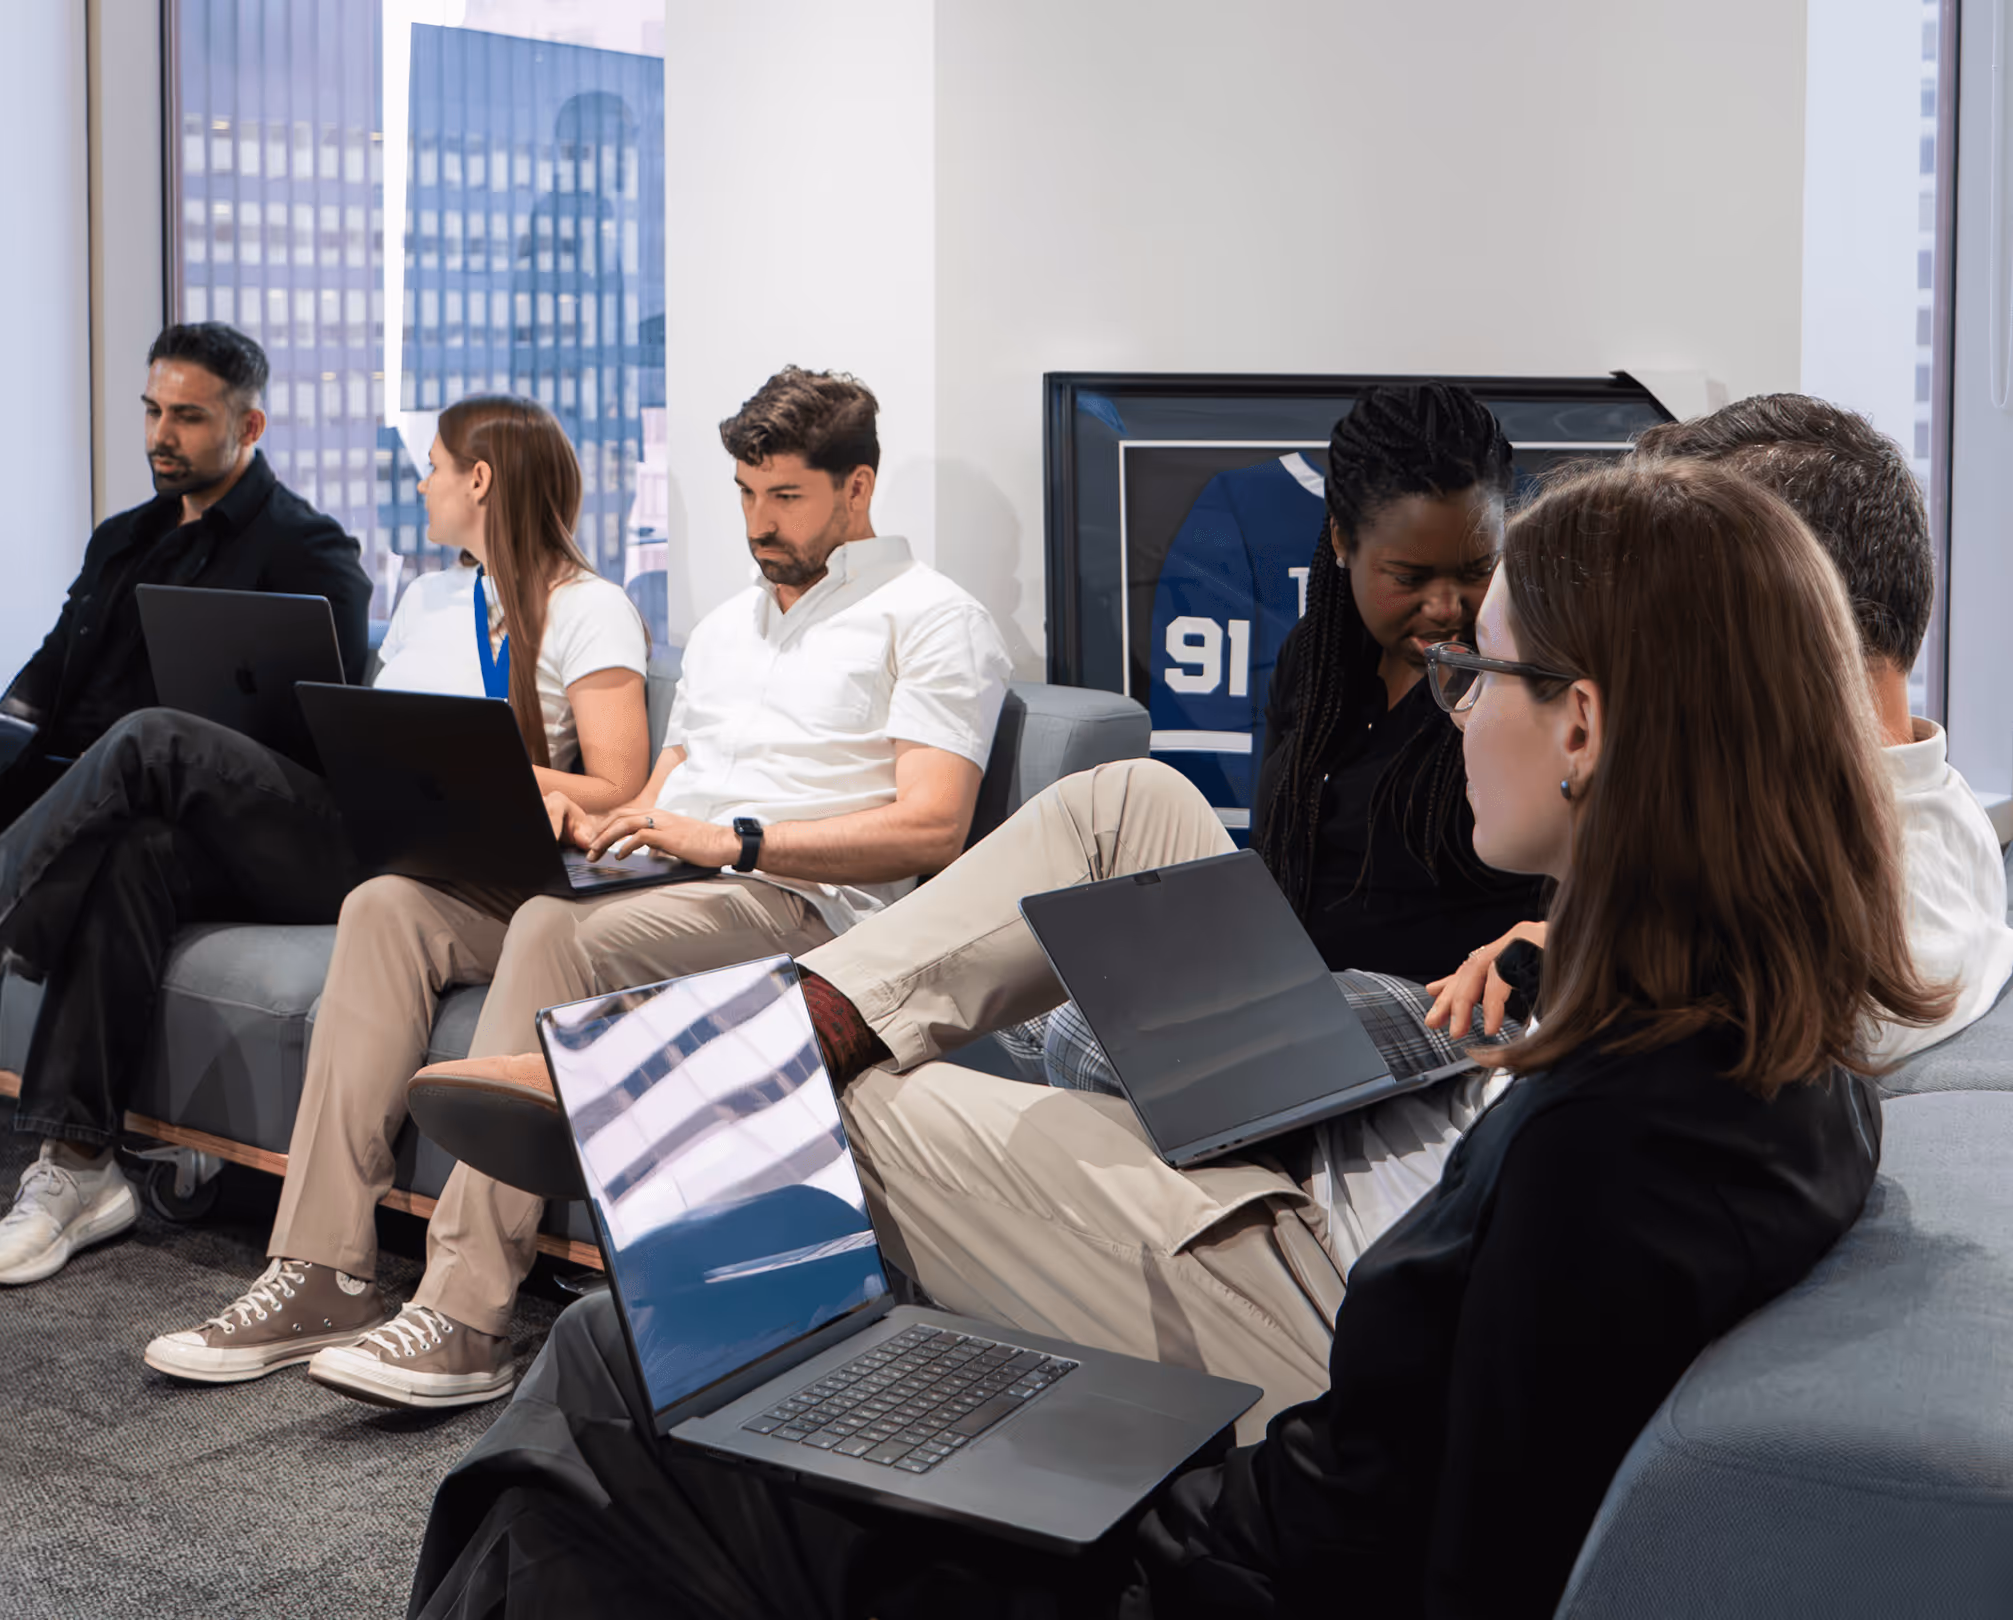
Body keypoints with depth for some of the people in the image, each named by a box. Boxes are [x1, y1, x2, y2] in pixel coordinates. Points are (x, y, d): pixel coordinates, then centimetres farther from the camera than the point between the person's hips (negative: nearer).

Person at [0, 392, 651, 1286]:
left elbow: (615, 793, -7)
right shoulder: (428, 595, 27)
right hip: (338, 846, 7)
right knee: (138, 852, -20)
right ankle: (77, 1165, -18)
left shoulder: (589, 610, 1)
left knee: (156, 742, -19)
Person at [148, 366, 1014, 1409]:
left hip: (794, 904, -8)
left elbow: (931, 827, -12)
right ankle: (320, 1274, -17)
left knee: (556, 929, -35)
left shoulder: (929, 618, 2)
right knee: (390, 905, -12)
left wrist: (734, 840, -21)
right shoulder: (725, 626, 28)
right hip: (655, 887, 8)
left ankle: (466, 1319, -34)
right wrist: (585, 823, 1)